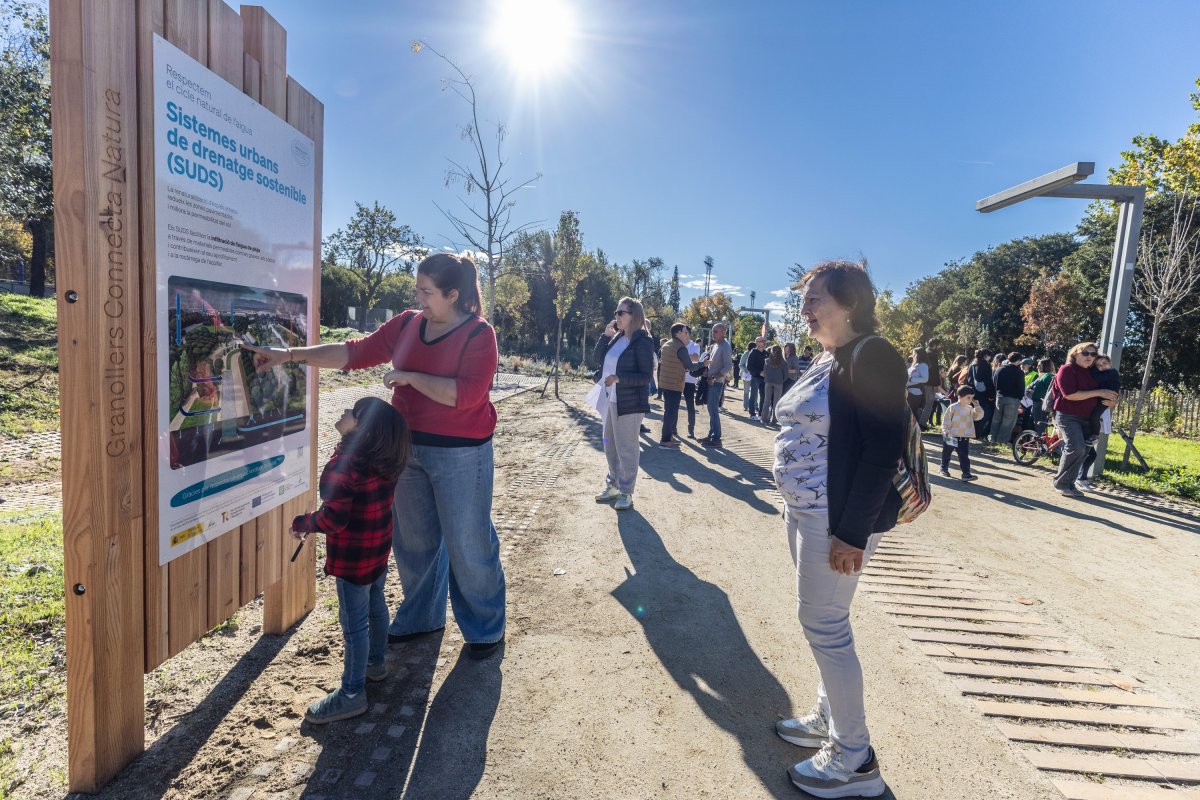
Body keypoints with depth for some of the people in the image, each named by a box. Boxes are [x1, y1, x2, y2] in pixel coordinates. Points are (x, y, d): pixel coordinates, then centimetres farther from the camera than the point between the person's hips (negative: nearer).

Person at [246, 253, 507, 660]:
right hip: (409, 448, 6)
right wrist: (290, 354, 2)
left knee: (468, 543, 3)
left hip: (460, 455, -6)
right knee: (413, 539, 17)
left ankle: (486, 630, 23)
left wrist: (409, 376, -18)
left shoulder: (479, 335, -12)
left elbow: (466, 394, -23)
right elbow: (355, 352, 6)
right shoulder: (406, 325, 5)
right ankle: (421, 617, 38)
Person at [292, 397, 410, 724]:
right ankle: (376, 662, 45)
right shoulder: (385, 459, -2)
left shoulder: (343, 466, -27)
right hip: (379, 549, 8)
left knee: (354, 623, 4)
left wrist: (303, 523, -8)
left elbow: (334, 518, -27)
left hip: (353, 559, -8)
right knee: (375, 605, 24)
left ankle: (352, 694, 19)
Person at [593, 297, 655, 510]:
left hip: (629, 404, -8)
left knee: (627, 449, 1)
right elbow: (599, 359, 10)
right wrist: (606, 335, -1)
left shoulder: (642, 342, -14)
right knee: (610, 446, 16)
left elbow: (645, 376, -16)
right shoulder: (617, 338, 9)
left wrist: (619, 378, -26)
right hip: (610, 400, 8)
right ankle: (613, 485, 31)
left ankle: (626, 493, 13)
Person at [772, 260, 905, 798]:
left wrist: (852, 531, -22)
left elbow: (882, 451, -21)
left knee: (824, 627, 0)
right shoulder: (826, 359, 12)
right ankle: (829, 718, 37)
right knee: (823, 624, 19)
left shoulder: (872, 357, -16)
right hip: (805, 511, 9)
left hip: (835, 519, -9)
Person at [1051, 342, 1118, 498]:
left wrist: (1110, 400, 2)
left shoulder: (1092, 372, 14)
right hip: (1068, 416, -8)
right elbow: (1070, 395, -20)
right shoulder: (1067, 370, -9)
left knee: (1083, 451, 5)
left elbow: (1100, 396, 25)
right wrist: (1099, 393, -19)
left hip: (1086, 418, 8)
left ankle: (1070, 484, 14)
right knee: (1076, 448, -20)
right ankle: (1061, 483, -9)